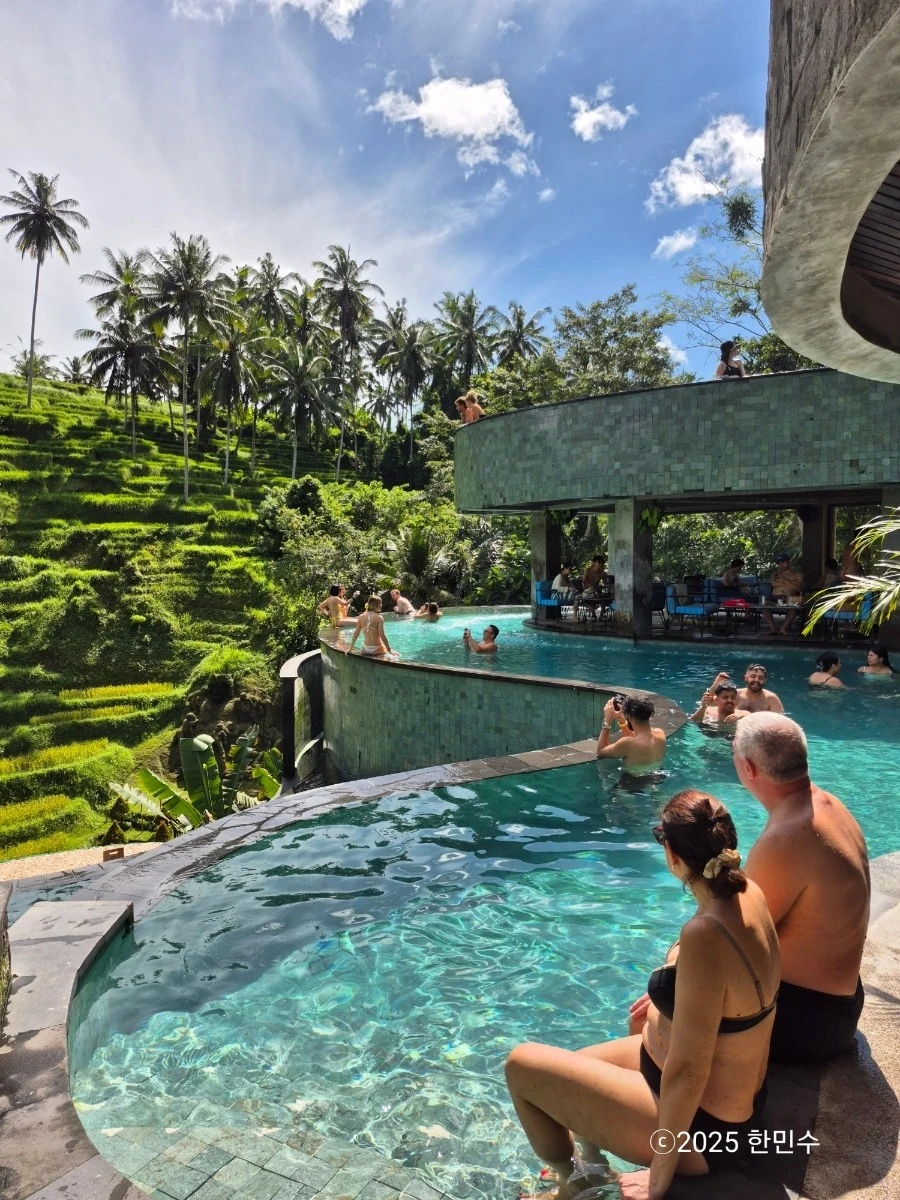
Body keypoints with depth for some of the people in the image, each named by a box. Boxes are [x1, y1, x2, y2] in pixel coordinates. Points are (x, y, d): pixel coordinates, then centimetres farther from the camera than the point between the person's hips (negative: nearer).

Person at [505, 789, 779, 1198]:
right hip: (737, 1096, 8)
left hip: (702, 1126, -8)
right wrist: (668, 999, 16)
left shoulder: (705, 934, -35)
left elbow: (687, 1072, -28)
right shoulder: (749, 894, -8)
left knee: (522, 1064, 1)